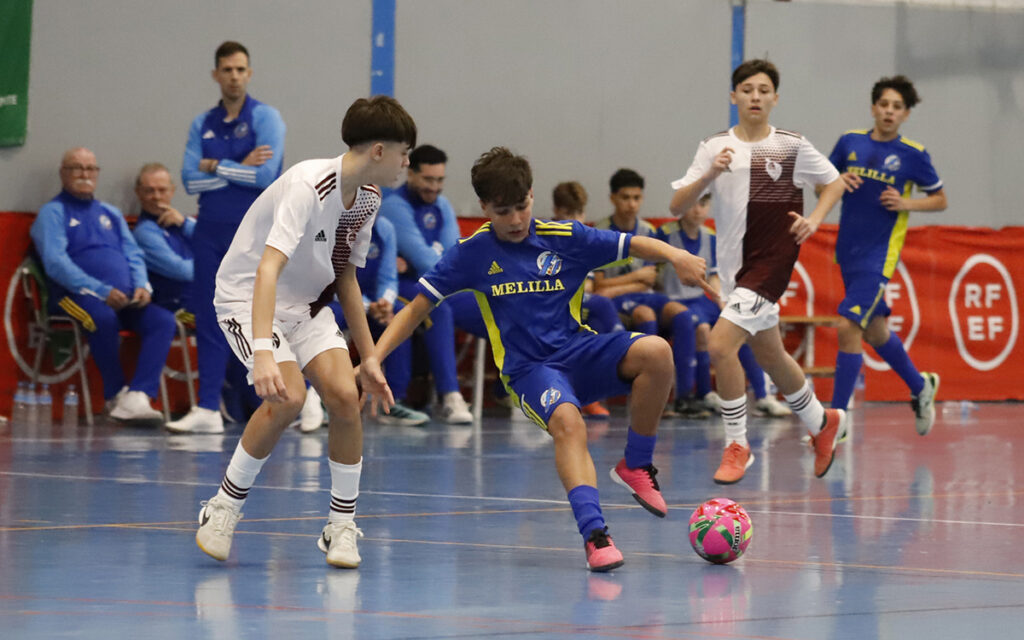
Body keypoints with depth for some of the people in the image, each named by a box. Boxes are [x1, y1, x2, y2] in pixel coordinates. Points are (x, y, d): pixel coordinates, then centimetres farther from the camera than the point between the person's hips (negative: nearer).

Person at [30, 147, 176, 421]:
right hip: (76, 294, -6)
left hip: (123, 299, 6)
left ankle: (137, 397, -36)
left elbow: (133, 255, 20)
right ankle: (116, 395, -22)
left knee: (164, 320, -23)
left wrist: (142, 286, -5)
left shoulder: (111, 213, 27)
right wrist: (101, 291, -18)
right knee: (104, 318, -39)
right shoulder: (53, 212, 7)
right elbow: (55, 262, -7)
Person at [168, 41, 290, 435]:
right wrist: (239, 170, -8)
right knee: (209, 318, 1)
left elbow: (266, 176, -14)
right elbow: (190, 180, 1)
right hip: (211, 231, 5)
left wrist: (215, 167, -6)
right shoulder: (202, 125, 11)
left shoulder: (265, 118, -3)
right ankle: (208, 409, 2)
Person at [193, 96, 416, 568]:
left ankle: (341, 527, 1)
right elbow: (268, 269, -38)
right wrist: (262, 352, -49)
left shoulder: (368, 198, -1)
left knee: (345, 397, -13)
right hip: (248, 295, -7)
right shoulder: (308, 185, -28)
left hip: (307, 303, 7)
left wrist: (368, 355, 13)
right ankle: (224, 510, -8)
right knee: (287, 397, -27)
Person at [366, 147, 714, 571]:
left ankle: (636, 465, -7)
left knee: (655, 352, -27)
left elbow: (633, 245, 0)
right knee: (566, 421, -36)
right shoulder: (472, 254, 0)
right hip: (528, 367, -2)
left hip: (579, 350, 3)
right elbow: (418, 306, 3)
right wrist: (374, 359, -7)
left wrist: (675, 256, -22)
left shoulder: (565, 238, 1)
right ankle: (594, 534, -47)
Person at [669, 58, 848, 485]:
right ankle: (821, 423, 42)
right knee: (769, 356, 18)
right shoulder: (715, 148, 2)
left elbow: (834, 182, 13)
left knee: (720, 346, -20)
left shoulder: (792, 146, -3)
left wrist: (815, 219, -4)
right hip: (734, 266, 5)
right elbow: (677, 207, -4)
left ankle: (737, 445, -5)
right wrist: (710, 175, -19)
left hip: (772, 261, -5)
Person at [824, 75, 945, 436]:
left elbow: (940, 199, 4)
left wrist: (906, 204, -13)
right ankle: (920, 387, 43)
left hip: (878, 257, -5)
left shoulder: (913, 155, -5)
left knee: (848, 327, -16)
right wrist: (836, 183, -9)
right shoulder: (849, 143, 4)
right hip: (848, 253, 5)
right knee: (874, 331, 18)